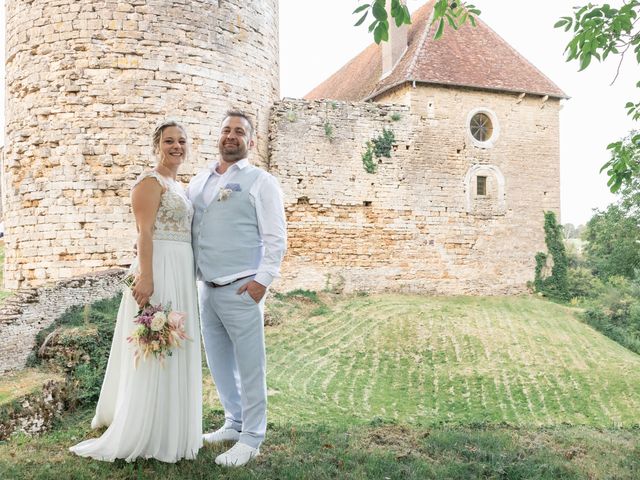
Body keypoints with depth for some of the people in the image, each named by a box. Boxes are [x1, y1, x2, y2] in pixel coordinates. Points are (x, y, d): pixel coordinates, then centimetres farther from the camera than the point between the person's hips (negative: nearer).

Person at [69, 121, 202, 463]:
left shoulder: (178, 186, 19)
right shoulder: (151, 181, -8)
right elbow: (144, 232, -17)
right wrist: (146, 277, -26)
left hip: (180, 274, 9)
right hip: (157, 269, -9)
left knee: (174, 352, 15)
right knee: (153, 353, -4)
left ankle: (168, 429, 29)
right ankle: (138, 436, 8)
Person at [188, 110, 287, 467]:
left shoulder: (260, 182, -1)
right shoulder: (199, 182, 16)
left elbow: (276, 238, -6)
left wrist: (263, 279, -14)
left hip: (241, 289, -6)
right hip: (205, 288, 6)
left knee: (249, 366, 2)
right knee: (219, 364, 15)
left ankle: (251, 439, 15)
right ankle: (235, 423, 33)